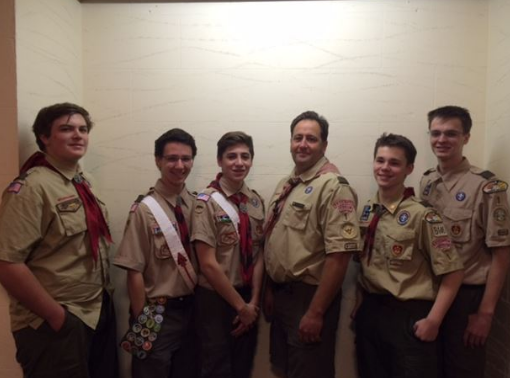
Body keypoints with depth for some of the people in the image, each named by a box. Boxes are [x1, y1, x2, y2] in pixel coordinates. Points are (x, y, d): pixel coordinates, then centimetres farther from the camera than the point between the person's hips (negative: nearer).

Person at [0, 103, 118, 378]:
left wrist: (104, 295, 9)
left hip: (99, 313, 8)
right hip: (55, 325, -8)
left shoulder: (84, 182, 7)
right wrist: (57, 315, -17)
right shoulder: (31, 187, -18)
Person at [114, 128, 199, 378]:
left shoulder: (197, 205, -1)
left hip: (190, 309, 5)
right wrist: (142, 323, -10)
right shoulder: (145, 209, -17)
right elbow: (134, 272, -14)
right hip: (157, 314, -5)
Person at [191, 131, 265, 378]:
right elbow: (208, 265, -18)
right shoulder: (208, 202, -16)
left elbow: (258, 254, 2)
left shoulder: (256, 201, 1)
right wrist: (240, 305, -12)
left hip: (247, 299, 5)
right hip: (216, 299, -5)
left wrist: (253, 302, -5)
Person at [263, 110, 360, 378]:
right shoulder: (285, 185, 9)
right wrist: (270, 291, 13)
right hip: (281, 294, 8)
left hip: (309, 296, -8)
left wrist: (316, 311, -22)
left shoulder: (333, 187, -17)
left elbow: (339, 255, -22)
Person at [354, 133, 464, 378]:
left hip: (409, 316, -5)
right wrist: (359, 304, 8)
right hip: (369, 313, 6)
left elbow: (452, 271, -13)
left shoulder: (421, 215, -15)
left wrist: (433, 321, -14)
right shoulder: (365, 212, 2)